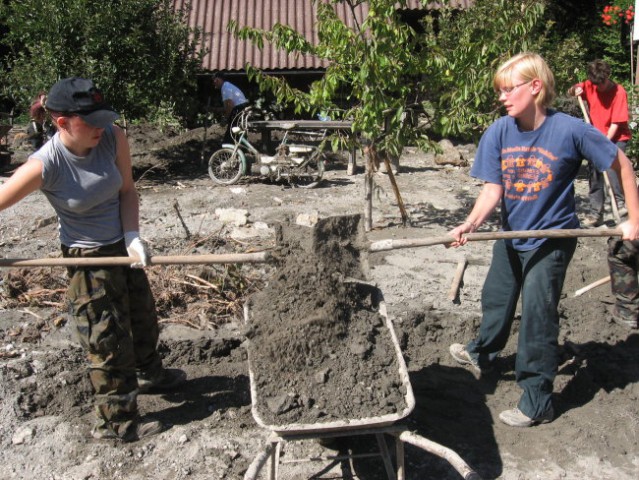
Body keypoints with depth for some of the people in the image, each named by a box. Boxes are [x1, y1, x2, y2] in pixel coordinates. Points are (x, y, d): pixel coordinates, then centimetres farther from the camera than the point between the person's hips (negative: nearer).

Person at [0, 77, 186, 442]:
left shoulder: (113, 137, -15)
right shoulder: (44, 165, -27)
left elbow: (127, 190, -6)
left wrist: (132, 236, -17)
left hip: (123, 247, 6)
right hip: (87, 258, -6)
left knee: (144, 316, 25)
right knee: (108, 340, 4)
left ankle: (149, 374, 54)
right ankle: (116, 421, 24)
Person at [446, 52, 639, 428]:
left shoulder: (570, 130, -21)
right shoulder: (499, 133, -11)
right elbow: (493, 188, -13)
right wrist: (472, 223, -32)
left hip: (551, 241, -5)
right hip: (511, 236, 5)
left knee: (538, 316, 0)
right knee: (495, 299, 23)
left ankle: (537, 402, 16)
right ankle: (483, 354, 52)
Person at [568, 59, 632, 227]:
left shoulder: (619, 92, -16)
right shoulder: (590, 86, -3)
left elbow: (616, 122, -18)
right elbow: (570, 92, 9)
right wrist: (575, 89, -14)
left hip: (616, 138, -5)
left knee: (611, 167, -27)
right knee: (594, 174, 3)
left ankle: (621, 203, -12)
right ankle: (596, 213, 10)